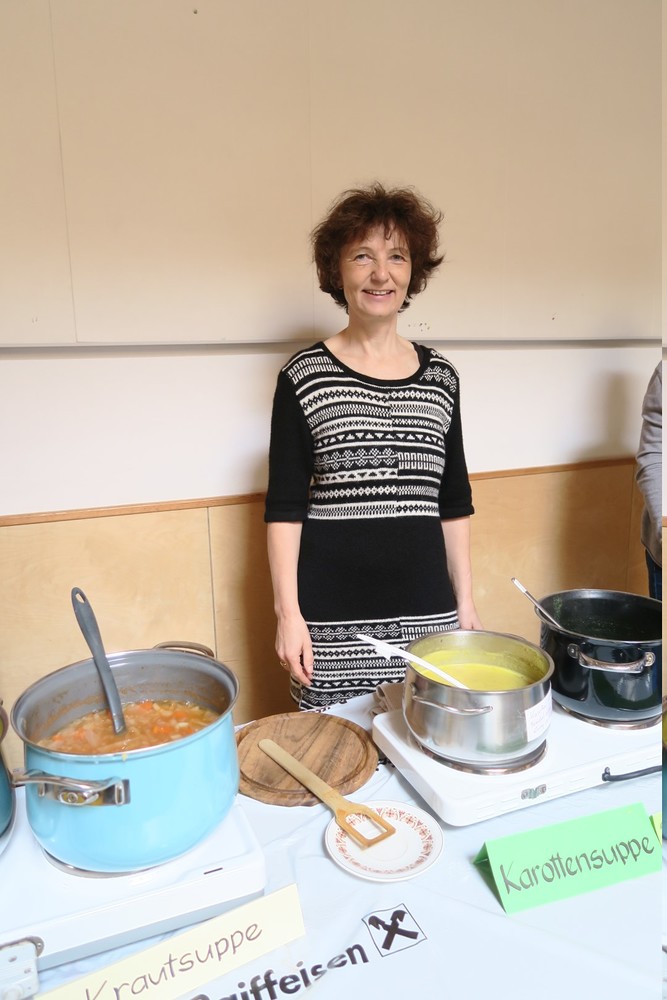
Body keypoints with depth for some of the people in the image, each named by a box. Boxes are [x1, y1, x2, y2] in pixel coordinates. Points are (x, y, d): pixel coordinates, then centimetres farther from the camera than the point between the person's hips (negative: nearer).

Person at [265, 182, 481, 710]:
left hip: (427, 615, 3)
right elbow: (284, 507, -3)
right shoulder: (304, 376, -3)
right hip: (332, 623, -2)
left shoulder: (440, 376, 6)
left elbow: (455, 502, 11)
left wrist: (466, 602, 10)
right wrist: (288, 613, -6)